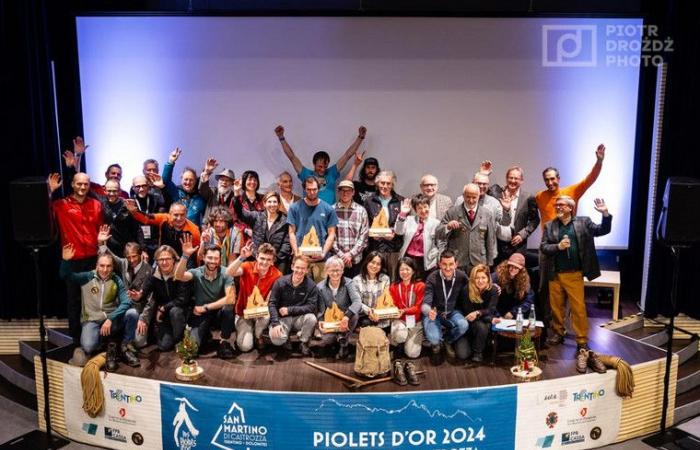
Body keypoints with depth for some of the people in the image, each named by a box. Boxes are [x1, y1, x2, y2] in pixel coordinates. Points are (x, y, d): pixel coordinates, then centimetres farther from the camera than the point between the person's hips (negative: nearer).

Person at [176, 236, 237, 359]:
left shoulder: (225, 273, -15)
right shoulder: (196, 273, -11)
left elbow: (231, 298, -26)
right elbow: (179, 276, -31)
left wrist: (206, 307, -22)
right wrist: (185, 256, -45)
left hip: (219, 311, -1)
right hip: (200, 314, 1)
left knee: (228, 308, -35)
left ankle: (224, 342, -12)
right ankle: (206, 333, 19)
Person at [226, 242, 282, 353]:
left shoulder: (276, 275, -15)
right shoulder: (248, 267, -16)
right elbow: (229, 273, -35)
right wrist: (242, 257, -47)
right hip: (244, 312, -1)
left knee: (266, 315, -36)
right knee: (245, 346, -16)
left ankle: (258, 336, 0)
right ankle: (242, 330, 22)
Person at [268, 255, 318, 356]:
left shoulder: (311, 286, -9)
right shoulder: (280, 282, -7)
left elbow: (311, 307, -16)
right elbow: (272, 304, -8)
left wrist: (289, 310, -19)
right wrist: (275, 323, -21)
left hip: (300, 318, 1)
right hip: (282, 318, -1)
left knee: (311, 318, -32)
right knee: (276, 339, -29)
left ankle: (304, 343, -3)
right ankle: (285, 339, 11)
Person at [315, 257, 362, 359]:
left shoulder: (348, 283, -10)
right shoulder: (320, 287, -6)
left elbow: (358, 302, -27)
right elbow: (320, 311, -2)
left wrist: (347, 316, -42)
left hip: (346, 321, 0)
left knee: (355, 314, -33)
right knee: (326, 340, -29)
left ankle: (343, 343, -9)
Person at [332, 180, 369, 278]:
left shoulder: (361, 211, 5)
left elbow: (364, 236, 2)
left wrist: (351, 254, -7)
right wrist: (341, 255, -8)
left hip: (356, 260, 1)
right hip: (336, 259, -1)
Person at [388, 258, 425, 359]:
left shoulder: (420, 286, -4)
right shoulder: (394, 287, 4)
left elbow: (418, 308, -8)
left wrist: (404, 311, -24)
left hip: (415, 321, 0)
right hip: (400, 320, 0)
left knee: (412, 353, -14)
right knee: (400, 335, -36)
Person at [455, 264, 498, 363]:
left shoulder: (493, 290, -12)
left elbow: (491, 310, -22)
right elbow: (465, 311, -9)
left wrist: (477, 313, -41)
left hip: (484, 321, 1)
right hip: (467, 325, 0)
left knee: (480, 325, -38)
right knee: (462, 354, -18)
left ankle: (478, 352, -9)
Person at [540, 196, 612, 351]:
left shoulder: (583, 222, 2)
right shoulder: (549, 226, 5)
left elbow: (603, 230, -1)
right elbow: (543, 247, -1)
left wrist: (605, 214, -16)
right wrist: (558, 246, -18)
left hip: (574, 274, -2)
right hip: (555, 274, 2)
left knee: (579, 308, -1)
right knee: (556, 306, 13)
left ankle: (582, 341, 8)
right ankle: (557, 333, 29)